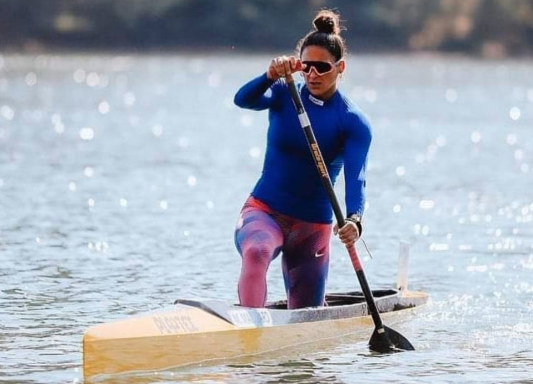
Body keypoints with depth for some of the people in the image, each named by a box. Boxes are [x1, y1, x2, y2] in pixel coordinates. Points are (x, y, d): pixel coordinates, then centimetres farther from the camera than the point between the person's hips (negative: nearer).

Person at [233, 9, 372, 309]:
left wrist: (354, 222, -41)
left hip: (313, 226, 1)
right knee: (256, 251, -37)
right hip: (264, 212, -1)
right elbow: (244, 100, -22)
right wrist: (272, 76, -43)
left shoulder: (354, 123, -6)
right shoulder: (284, 95, -1)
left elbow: (356, 178, -21)